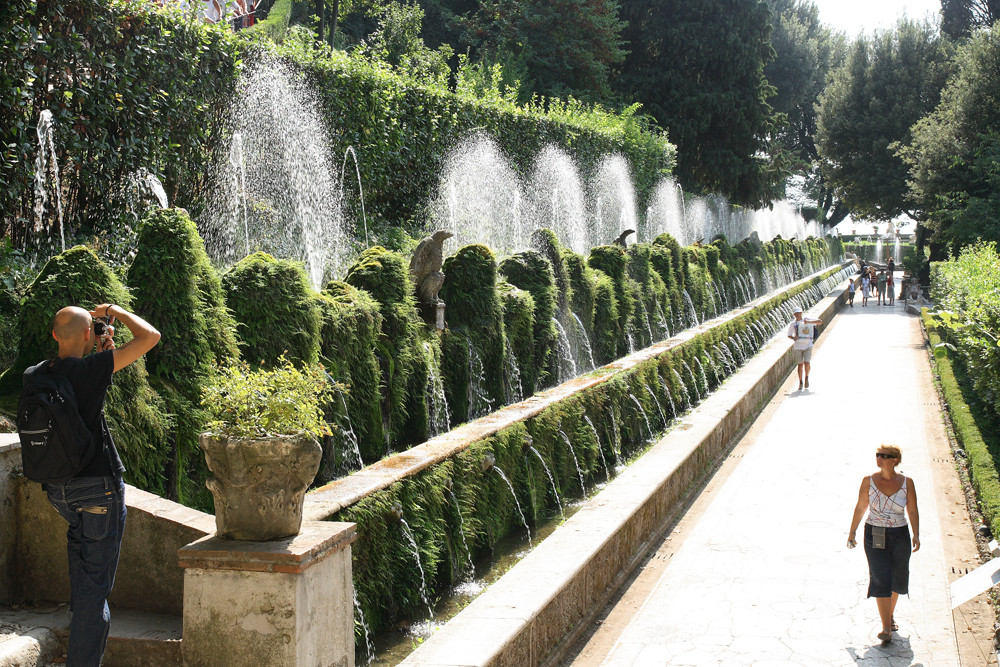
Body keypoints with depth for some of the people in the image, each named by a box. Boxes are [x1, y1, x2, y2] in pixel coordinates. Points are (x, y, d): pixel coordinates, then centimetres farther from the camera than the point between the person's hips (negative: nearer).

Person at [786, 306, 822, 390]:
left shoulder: (808, 320, 0)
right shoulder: (792, 324, 4)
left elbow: (820, 321, -7)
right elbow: (789, 335, 12)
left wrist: (809, 322, -20)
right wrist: (793, 338, -11)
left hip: (807, 346, -1)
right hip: (797, 346, 1)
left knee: (807, 363, -13)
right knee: (800, 364, 4)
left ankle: (807, 377, 13)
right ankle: (800, 382, 17)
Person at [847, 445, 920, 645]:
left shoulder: (906, 483, -4)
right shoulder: (869, 481, -4)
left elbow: (913, 511, 2)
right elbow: (860, 507, 5)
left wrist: (916, 535, -8)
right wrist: (852, 532, 6)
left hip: (900, 536, 1)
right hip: (874, 536, -1)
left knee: (897, 579, 14)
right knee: (880, 579, -11)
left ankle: (890, 613, 41)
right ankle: (886, 628, -9)